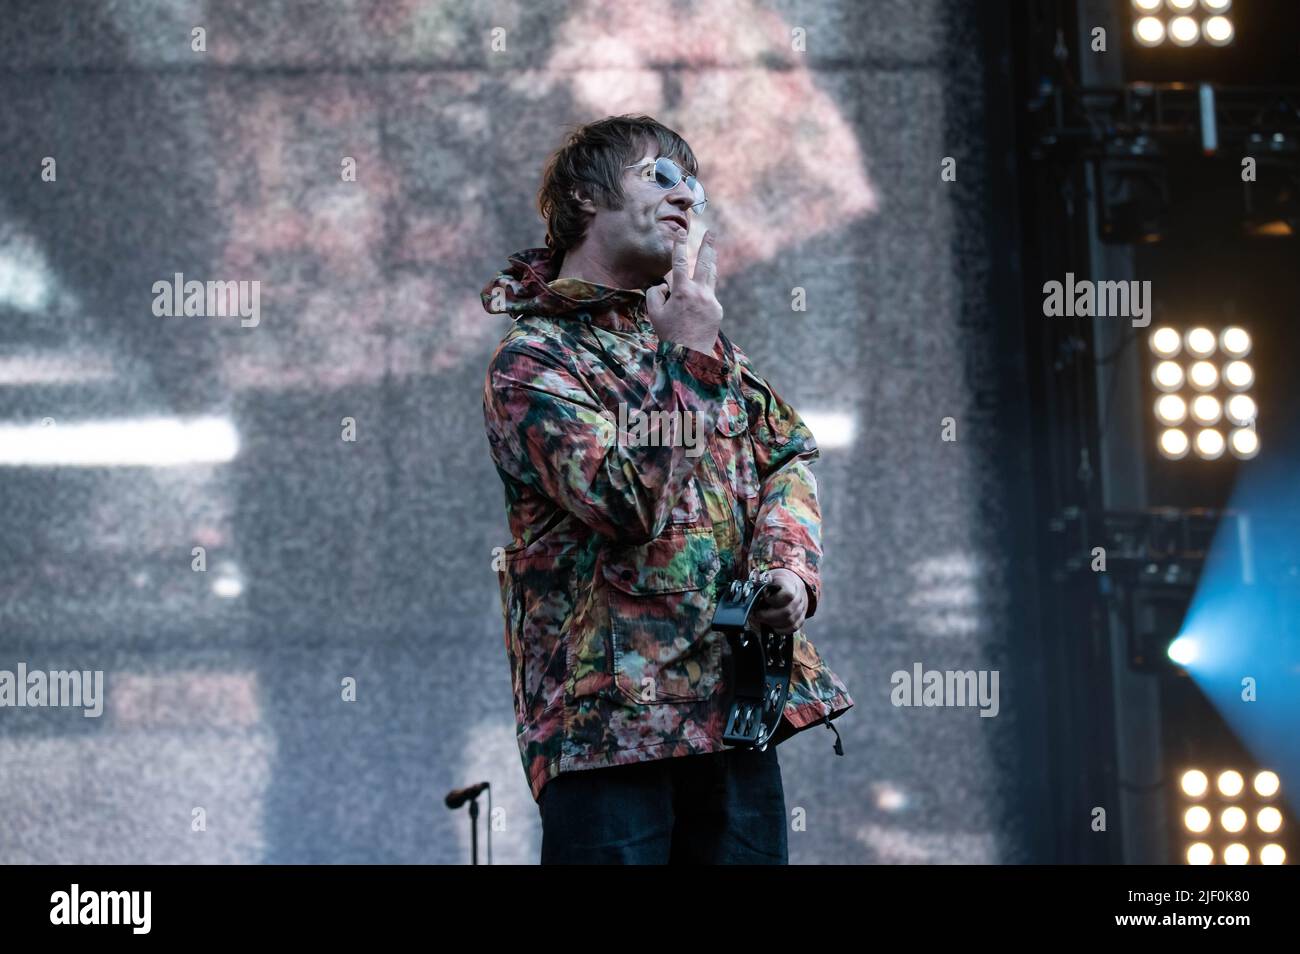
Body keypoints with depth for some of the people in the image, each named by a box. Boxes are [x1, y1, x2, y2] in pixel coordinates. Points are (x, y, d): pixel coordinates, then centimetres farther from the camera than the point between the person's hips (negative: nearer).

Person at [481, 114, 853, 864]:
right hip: (612, 714, -7)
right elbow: (628, 497, -17)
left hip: (737, 700, 7)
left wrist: (790, 566, -1)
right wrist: (690, 358, -10)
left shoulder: (690, 328, 20)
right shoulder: (531, 360, -5)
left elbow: (788, 450, 18)